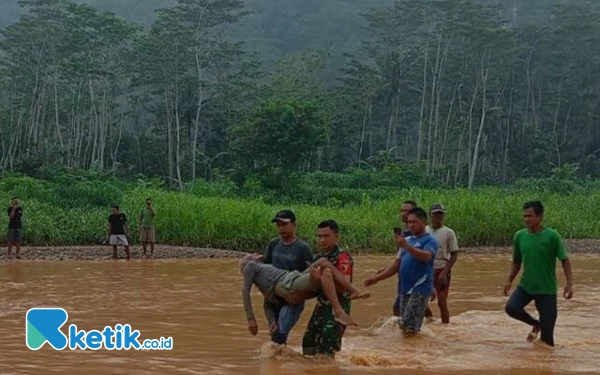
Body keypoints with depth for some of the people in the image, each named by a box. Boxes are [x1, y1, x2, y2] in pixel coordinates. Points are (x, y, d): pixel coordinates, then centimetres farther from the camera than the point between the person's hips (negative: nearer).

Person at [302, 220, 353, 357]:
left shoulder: (342, 258, -14)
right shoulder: (319, 257, 12)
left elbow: (343, 286, -24)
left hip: (337, 307, -9)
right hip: (322, 306, 9)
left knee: (326, 347, -11)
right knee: (308, 342, 14)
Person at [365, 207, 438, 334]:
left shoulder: (429, 240, -6)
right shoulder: (407, 240, 17)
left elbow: (426, 256, -27)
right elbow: (396, 265, 20)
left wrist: (406, 246, -38)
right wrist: (377, 278, 14)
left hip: (420, 289, -8)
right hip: (405, 289, 8)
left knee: (410, 328, -14)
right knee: (404, 327, 10)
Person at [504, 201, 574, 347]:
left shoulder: (552, 236, -13)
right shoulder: (520, 236, -1)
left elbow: (565, 260, -8)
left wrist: (569, 283, -16)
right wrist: (509, 280, 8)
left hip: (547, 288, -4)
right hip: (525, 285, 4)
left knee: (547, 330, -5)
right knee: (511, 307, -20)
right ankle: (536, 324, 8)